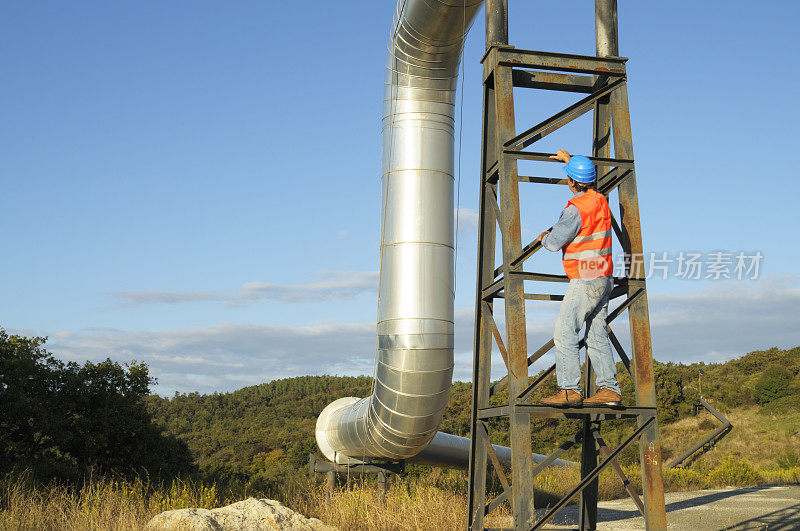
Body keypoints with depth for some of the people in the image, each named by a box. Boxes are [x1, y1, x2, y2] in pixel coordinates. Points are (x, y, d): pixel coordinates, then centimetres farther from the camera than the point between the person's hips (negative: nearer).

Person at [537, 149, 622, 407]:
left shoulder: (575, 209, -17)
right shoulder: (600, 199, 8)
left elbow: (554, 242, -17)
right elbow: (591, 178, 33)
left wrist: (544, 237, 7)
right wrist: (570, 159, 44)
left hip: (585, 281, -9)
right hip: (604, 279, 9)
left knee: (565, 333, -9)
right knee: (597, 335, 11)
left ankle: (569, 390, -13)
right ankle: (609, 389, 10)